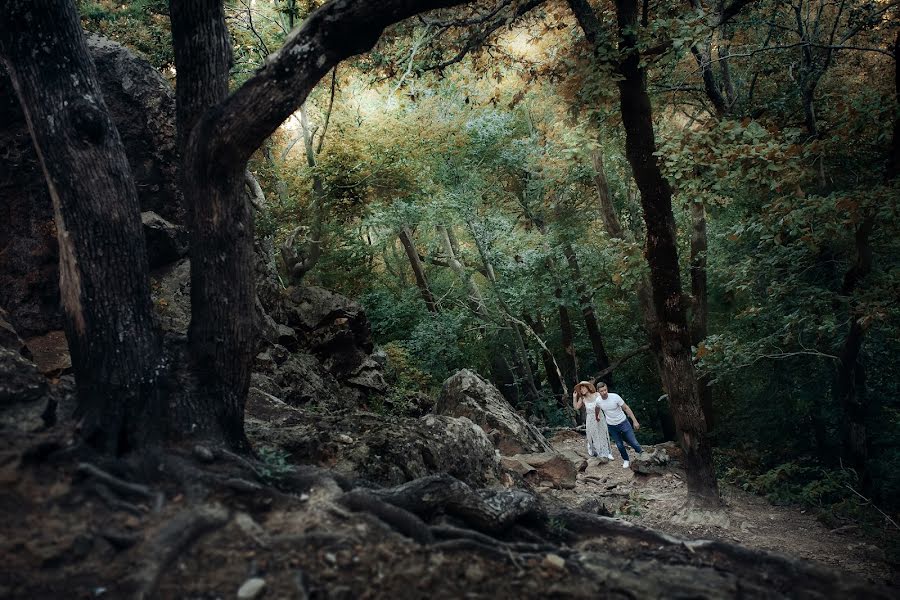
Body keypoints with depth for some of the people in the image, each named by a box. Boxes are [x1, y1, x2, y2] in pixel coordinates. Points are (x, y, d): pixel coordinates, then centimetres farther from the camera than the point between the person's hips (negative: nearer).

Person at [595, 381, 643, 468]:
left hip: (623, 423, -2)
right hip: (611, 426, 2)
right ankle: (626, 460, 35)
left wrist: (635, 421, -15)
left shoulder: (615, 397, -24)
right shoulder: (598, 401, -13)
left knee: (633, 442, 1)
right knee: (619, 445, 10)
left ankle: (640, 452, 33)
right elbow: (597, 409, 12)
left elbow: (626, 408, -15)